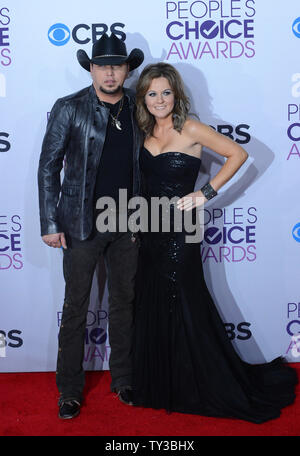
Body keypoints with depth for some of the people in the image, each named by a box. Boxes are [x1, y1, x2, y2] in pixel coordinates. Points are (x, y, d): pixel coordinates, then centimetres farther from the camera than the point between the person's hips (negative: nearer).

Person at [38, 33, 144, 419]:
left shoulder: (138, 107, 4)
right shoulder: (69, 109, -6)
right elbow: (48, 167, -5)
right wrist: (50, 224, -9)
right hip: (82, 225, -3)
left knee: (124, 303, 13)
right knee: (75, 308, 6)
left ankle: (123, 379, 30)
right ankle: (70, 391, 21)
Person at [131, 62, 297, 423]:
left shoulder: (190, 130, -10)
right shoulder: (145, 132, 7)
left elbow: (238, 154, -9)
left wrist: (205, 193, -14)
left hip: (179, 232, -6)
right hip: (150, 231, 6)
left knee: (185, 310, 2)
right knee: (152, 309, 13)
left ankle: (208, 389, 20)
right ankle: (159, 387, 31)